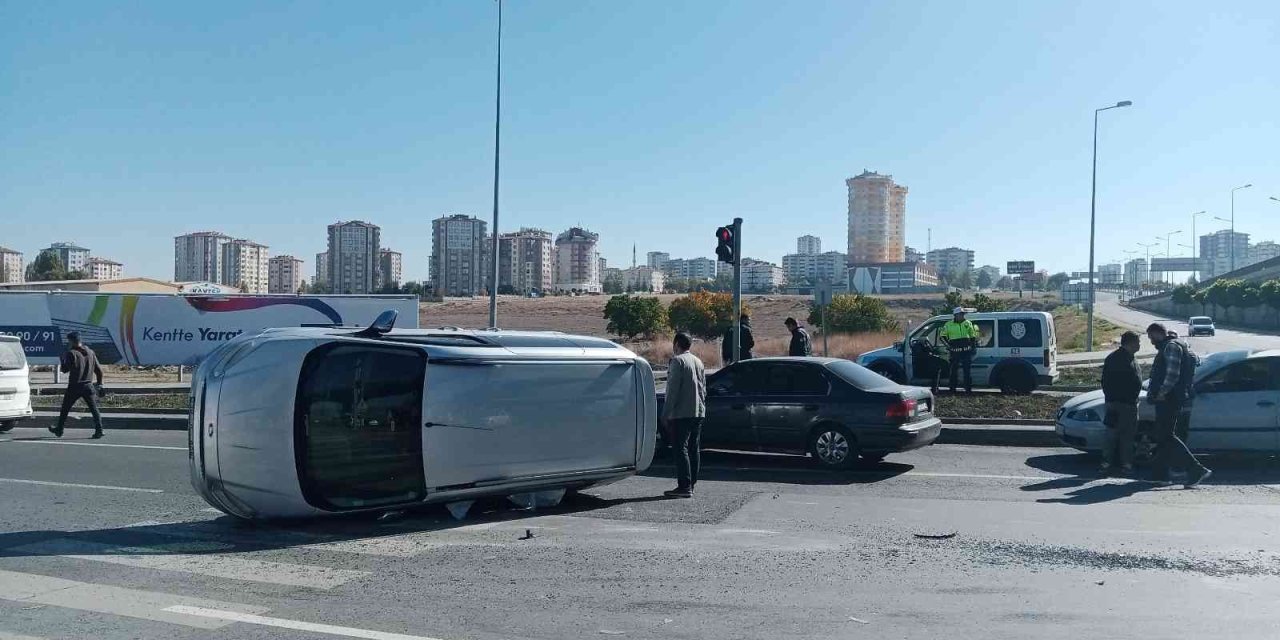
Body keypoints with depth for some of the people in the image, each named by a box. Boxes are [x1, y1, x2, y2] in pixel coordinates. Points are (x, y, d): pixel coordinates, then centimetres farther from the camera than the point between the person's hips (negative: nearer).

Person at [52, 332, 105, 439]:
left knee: (65, 409, 13)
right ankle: (99, 430, -9)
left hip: (74, 387, -3)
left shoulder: (72, 353, -9)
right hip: (88, 386, 4)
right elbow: (98, 369, 10)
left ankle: (59, 430, 24)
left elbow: (64, 369, -8)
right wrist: (99, 383, 18)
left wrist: (63, 359, 9)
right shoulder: (90, 352, 7)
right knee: (94, 409, 1)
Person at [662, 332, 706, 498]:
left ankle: (684, 486, -11)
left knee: (681, 449, -8)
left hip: (681, 413, -8)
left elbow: (673, 389, -15)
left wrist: (666, 413, -13)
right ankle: (691, 484, 16)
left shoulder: (677, 361, -9)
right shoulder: (698, 362, 17)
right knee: (694, 449, 11)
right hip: (698, 412, 8)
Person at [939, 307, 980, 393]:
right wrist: (948, 345, -1)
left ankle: (968, 389, 6)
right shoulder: (949, 325, 2)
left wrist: (973, 346, 7)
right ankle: (952, 389, 9)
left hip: (966, 351, 1)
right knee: (954, 371, 3)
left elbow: (973, 335, 15)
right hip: (955, 351, -1)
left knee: (967, 371, 1)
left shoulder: (968, 323, 8)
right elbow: (942, 335, 8)